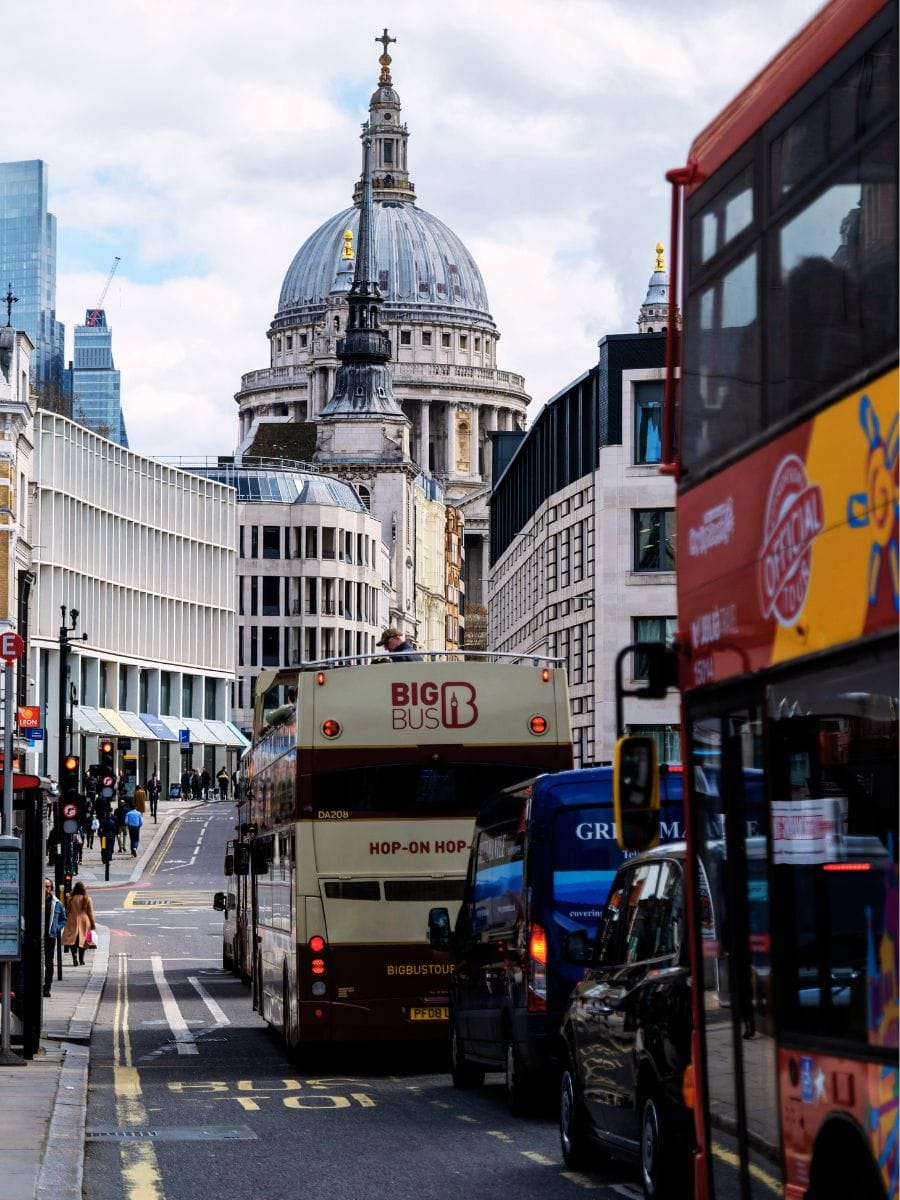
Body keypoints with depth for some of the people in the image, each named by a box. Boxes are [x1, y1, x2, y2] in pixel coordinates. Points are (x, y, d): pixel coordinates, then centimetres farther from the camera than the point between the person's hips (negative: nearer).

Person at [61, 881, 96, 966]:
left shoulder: (70, 899, -4)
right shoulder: (87, 899, -5)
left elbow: (67, 911, 3)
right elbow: (90, 913, 0)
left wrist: (66, 921, 15)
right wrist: (93, 924, 7)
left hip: (73, 922, -1)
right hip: (84, 922, 1)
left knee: (72, 940, 0)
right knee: (82, 941, 12)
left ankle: (75, 956, -21)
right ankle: (81, 960, 18)